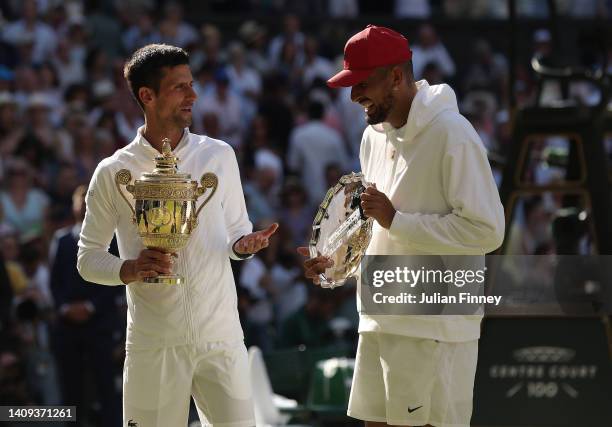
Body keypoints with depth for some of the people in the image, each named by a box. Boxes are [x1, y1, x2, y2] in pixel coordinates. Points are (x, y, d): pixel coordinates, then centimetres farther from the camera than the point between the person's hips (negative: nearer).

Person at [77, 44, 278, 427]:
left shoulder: (218, 156, 8)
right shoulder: (114, 173, 1)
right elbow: (88, 257, 5)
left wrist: (242, 245, -8)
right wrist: (129, 270, -15)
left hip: (221, 337, 2)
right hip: (154, 344, -1)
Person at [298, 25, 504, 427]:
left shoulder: (451, 134, -13)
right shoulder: (374, 137, 13)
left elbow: (486, 230, -19)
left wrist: (396, 219, -19)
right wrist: (338, 260, 7)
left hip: (435, 328, -8)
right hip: (381, 319, 8)